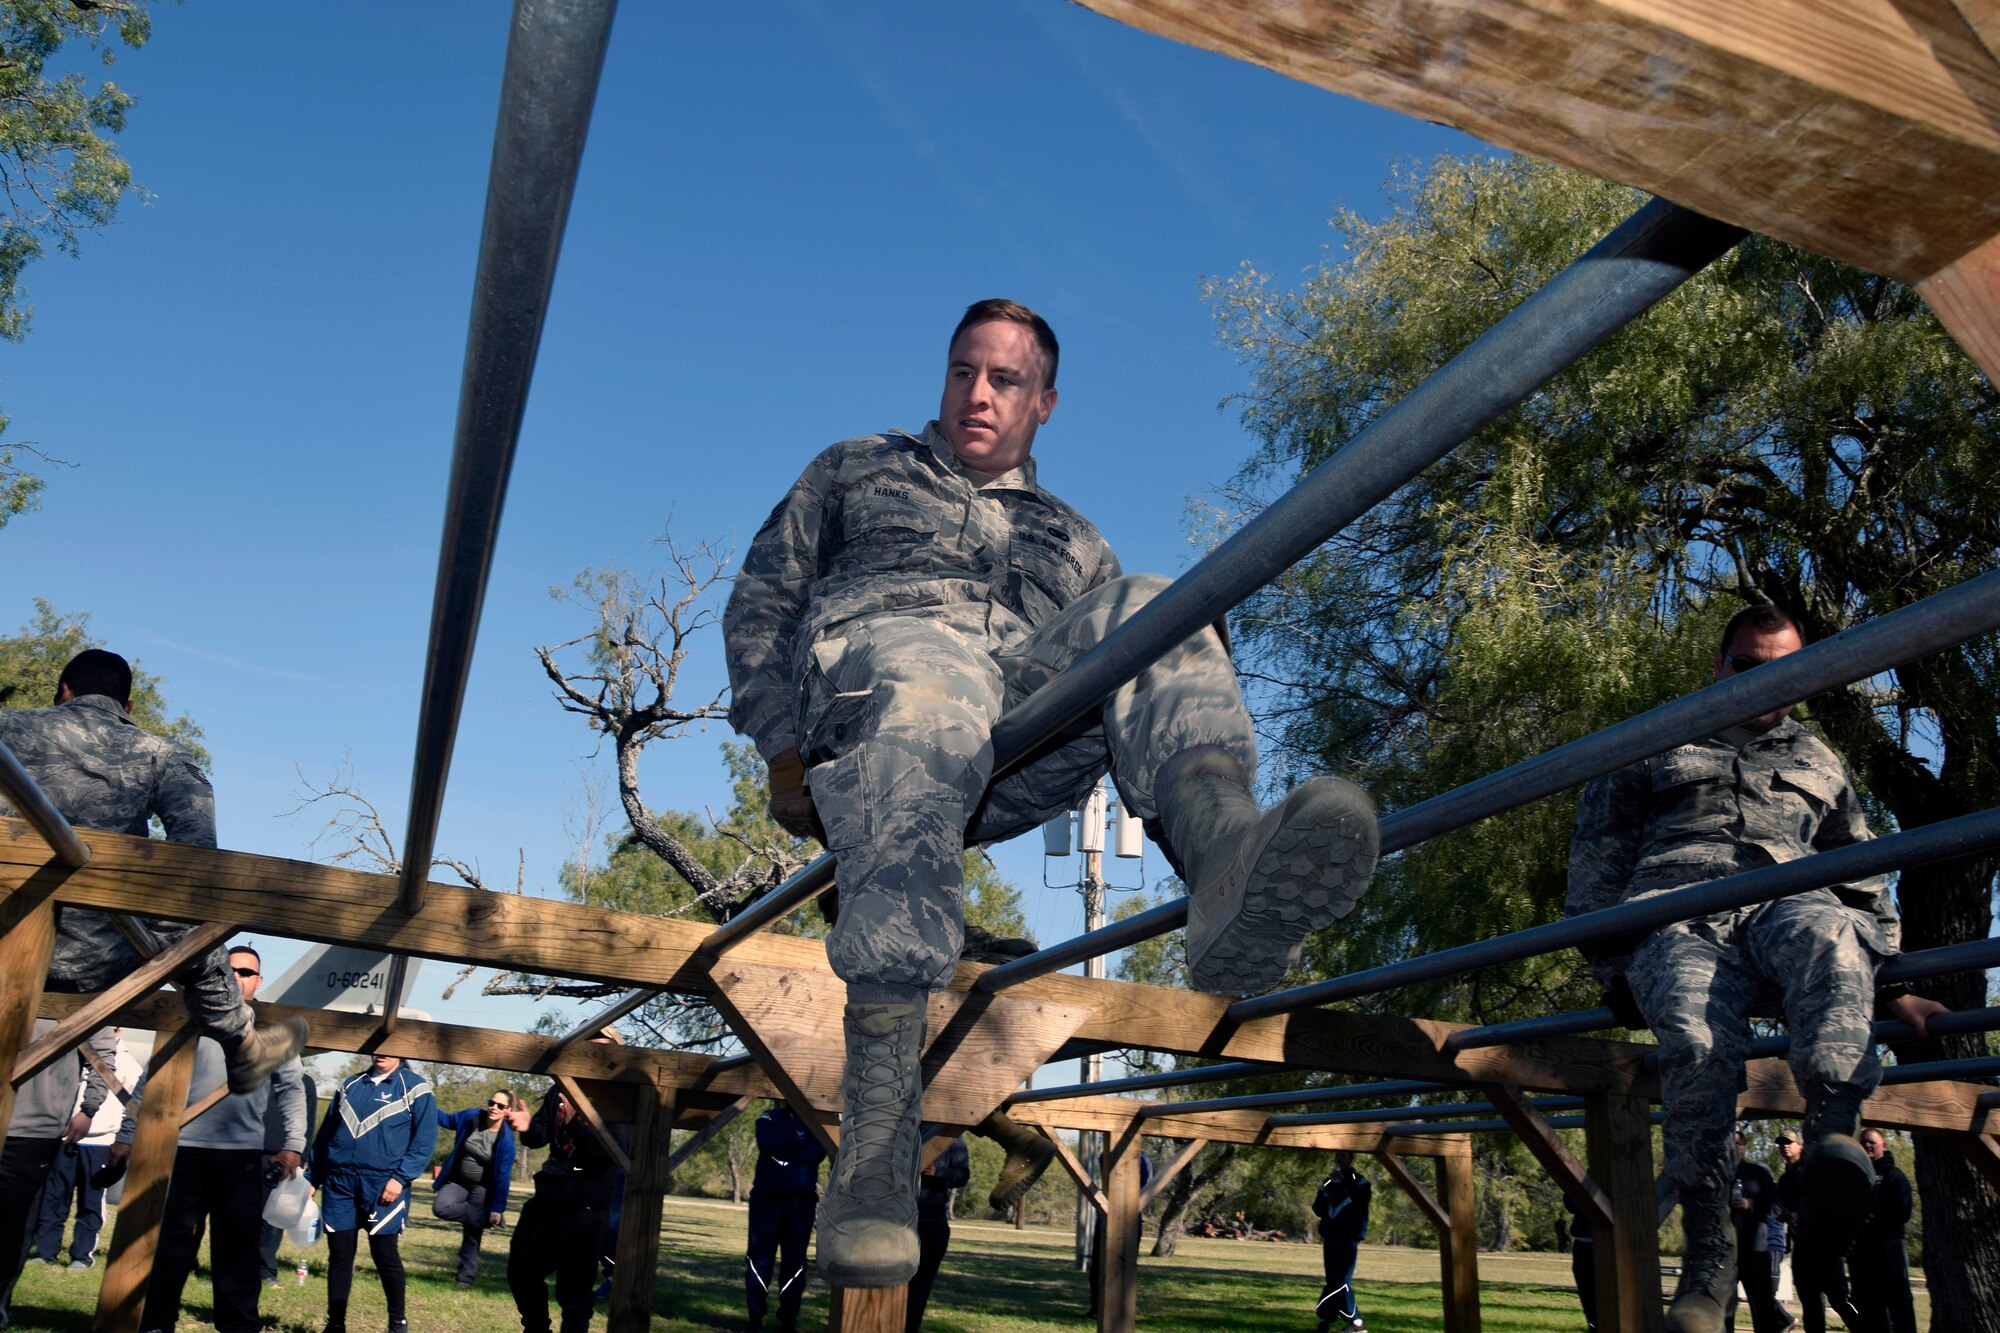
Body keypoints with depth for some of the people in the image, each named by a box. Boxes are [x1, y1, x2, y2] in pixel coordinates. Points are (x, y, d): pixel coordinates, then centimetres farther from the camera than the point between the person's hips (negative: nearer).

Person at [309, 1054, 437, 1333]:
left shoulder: (415, 1088, 0)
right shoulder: (349, 1086, 15)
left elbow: (425, 1140, -6)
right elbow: (324, 1135, 18)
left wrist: (400, 1178, -16)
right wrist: (312, 1178, 12)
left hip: (383, 1183, -4)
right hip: (339, 1181, 4)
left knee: (384, 1253, -3)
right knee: (339, 1253, 5)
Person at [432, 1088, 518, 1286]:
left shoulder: (506, 1139, -20)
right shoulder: (472, 1116, -11)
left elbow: (503, 1176, -17)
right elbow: (448, 1120, 10)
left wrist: (497, 1208, -17)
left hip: (482, 1188, -3)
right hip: (458, 1181, 3)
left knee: (471, 1233, -1)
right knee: (440, 1207, -25)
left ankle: (466, 1277, 16)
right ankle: (484, 1218, -9)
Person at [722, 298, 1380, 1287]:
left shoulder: (1071, 540, 37)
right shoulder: (854, 471, 33)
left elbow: (1117, 647, 24)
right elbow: (759, 602, 22)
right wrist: (781, 751, 4)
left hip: (1028, 729, 3)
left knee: (1147, 609, -26)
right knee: (931, 686, -40)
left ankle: (1225, 858, -58)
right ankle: (876, 1148, -50)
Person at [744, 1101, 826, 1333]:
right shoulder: (768, 1119, 7)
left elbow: (817, 1153, -9)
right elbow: (770, 1145, -13)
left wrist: (784, 1150, -13)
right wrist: (800, 1146, -8)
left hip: (801, 1200, 0)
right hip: (767, 1197, 0)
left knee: (794, 1261, 1)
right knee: (759, 1257, -1)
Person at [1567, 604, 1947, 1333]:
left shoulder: (1817, 763, 36)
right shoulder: (1655, 747, 27)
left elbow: (1861, 878, 35)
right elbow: (1597, 853, 17)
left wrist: (1891, 985, 23)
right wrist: (1611, 964, 4)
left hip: (1789, 901, 2)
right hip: (1680, 911, -1)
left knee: (1827, 933, -40)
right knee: (1698, 1043, -36)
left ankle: (1833, 1133, -58)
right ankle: (1709, 1252, -34)